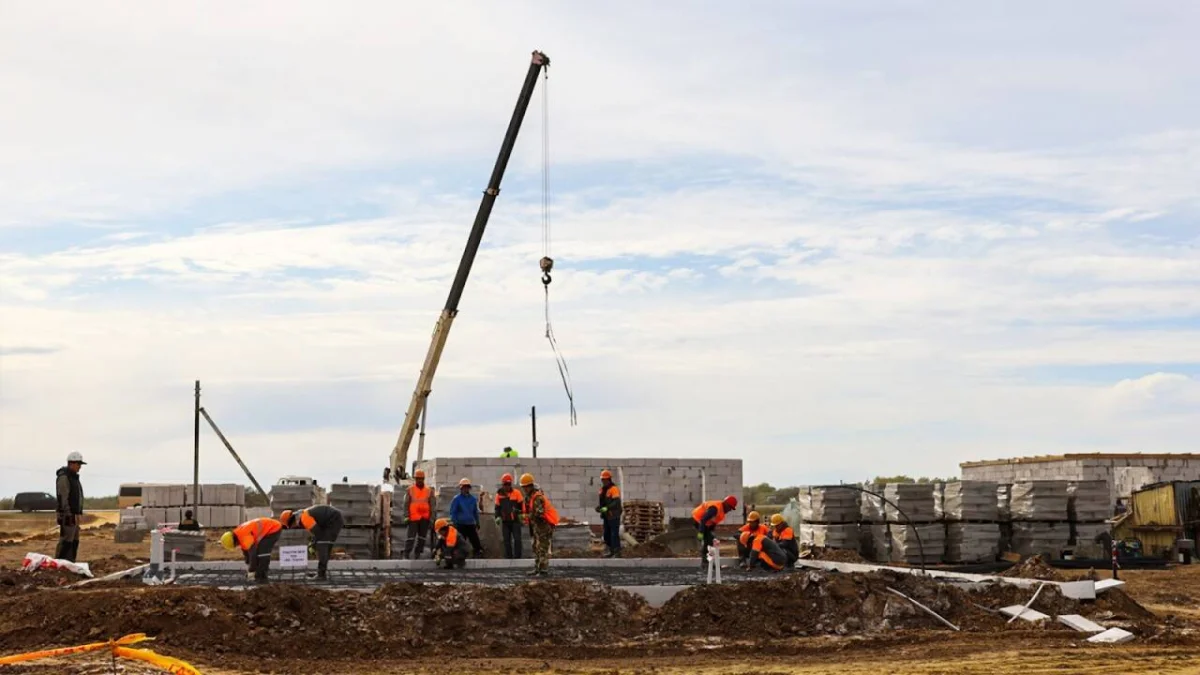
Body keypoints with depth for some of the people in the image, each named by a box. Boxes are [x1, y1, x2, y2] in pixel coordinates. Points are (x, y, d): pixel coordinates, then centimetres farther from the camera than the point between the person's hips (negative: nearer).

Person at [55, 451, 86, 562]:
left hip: (74, 515, 10)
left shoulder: (73, 477, 18)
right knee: (66, 541, -11)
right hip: (67, 516, -10)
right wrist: (72, 515, -22)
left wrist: (79, 513, 18)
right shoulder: (64, 477, -14)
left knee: (74, 541, 10)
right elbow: (63, 498, -19)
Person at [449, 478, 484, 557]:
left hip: (471, 525, 3)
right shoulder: (456, 499, -2)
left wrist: (477, 523, 19)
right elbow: (452, 512, -1)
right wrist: (454, 523, -7)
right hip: (461, 525, -3)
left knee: (476, 542, -4)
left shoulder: (473, 499, 9)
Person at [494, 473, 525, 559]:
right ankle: (508, 557, 10)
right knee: (506, 540, 5)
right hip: (505, 521, 2)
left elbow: (521, 505, 2)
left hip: (515, 520, -2)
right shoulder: (499, 494, 4)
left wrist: (522, 513, -12)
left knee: (517, 539, -8)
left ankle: (517, 556, -3)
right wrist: (497, 517, -3)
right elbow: (497, 507, 10)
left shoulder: (516, 492, -2)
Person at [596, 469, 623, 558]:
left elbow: (616, 502, -25)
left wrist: (607, 508, -33)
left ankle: (617, 553, -3)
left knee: (614, 534, -7)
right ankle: (610, 551, 23)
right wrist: (599, 507, 3)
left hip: (613, 516, -9)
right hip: (606, 516, 9)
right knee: (606, 534, 14)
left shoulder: (614, 489, -15)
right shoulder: (602, 489, 13)